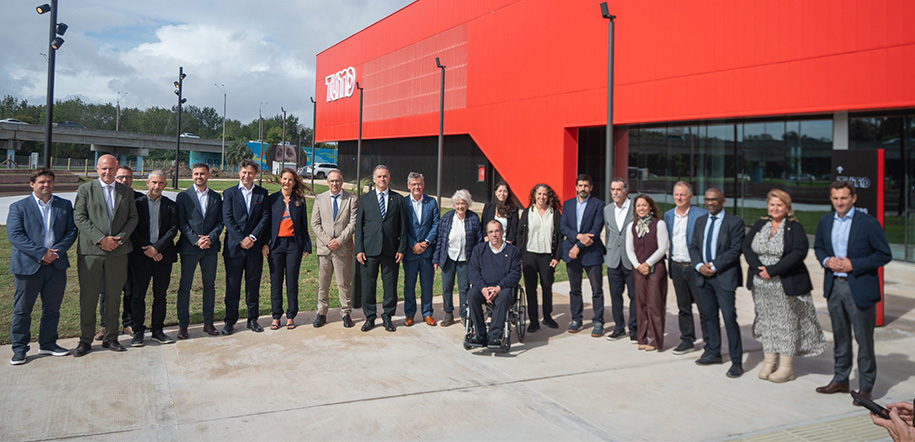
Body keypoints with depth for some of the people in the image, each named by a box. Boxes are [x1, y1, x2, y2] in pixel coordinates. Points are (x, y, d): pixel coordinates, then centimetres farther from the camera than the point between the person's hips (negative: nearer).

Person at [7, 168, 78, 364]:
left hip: (56, 265, 3)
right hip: (28, 266, -3)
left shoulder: (65, 205, 10)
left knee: (52, 309, 12)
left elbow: (71, 230, 4)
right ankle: (19, 348, 15)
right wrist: (41, 253, -18)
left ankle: (48, 344, 25)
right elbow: (14, 235, -9)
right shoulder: (18, 207, 1)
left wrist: (57, 251, -11)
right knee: (22, 310, 4)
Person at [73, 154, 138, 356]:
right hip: (90, 251, -2)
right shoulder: (85, 189, 3)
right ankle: (86, 340, 15)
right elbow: (79, 218, -4)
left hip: (118, 251, 2)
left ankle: (111, 338, 19)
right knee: (88, 296, 3)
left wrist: (120, 239, -9)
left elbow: (133, 218, 6)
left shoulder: (126, 191, 11)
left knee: (114, 296, 9)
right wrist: (101, 239, -14)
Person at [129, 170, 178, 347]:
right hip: (141, 256, -1)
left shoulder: (171, 205, 7)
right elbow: (133, 229, -1)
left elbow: (173, 229, -2)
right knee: (138, 295, 1)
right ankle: (138, 332, 12)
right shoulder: (137, 203, 4)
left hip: (163, 256, 1)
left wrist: (157, 247, -12)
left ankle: (157, 330, 17)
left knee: (160, 296, 7)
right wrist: (146, 248, -11)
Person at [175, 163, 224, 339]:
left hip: (210, 247, 2)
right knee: (185, 287, 1)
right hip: (189, 247, -2)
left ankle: (208, 323, 17)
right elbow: (181, 223, -3)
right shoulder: (183, 196, 3)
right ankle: (183, 325, 10)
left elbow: (220, 222, 7)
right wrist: (196, 240, -14)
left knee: (209, 285, 7)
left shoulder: (216, 197, 10)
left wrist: (210, 238, -10)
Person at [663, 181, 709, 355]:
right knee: (683, 307, 13)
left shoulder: (702, 215, -8)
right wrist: (669, 265, 14)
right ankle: (687, 341, 24)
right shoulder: (668, 215, 11)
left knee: (704, 308, 0)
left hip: (695, 267, -5)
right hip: (677, 267, 5)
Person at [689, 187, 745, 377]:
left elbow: (736, 249, -11)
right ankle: (713, 353, 26)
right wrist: (699, 266, -7)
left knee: (730, 317, -8)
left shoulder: (735, 222, -4)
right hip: (703, 276, 6)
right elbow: (693, 246, 11)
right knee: (710, 316, 13)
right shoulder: (700, 221, 13)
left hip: (724, 276, -6)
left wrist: (714, 266, -15)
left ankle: (736, 361, -1)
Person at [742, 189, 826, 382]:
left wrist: (772, 270, -20)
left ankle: (786, 367, 12)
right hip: (761, 286, 5)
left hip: (785, 285, -5)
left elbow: (798, 253, -16)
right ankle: (769, 362, 22)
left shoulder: (795, 228, -5)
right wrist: (759, 268, -13)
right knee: (766, 321, 11)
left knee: (786, 323, 2)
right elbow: (747, 247, 3)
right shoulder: (759, 225, 10)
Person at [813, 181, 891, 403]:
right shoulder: (825, 221, 6)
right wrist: (826, 260, -3)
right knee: (840, 335, 16)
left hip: (859, 288, -5)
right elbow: (818, 247, 18)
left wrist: (854, 265, -17)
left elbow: (884, 254, -8)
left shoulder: (868, 222, -10)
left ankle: (865, 387, 14)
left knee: (864, 339, 2)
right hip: (834, 286, 5)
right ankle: (840, 380, 29)